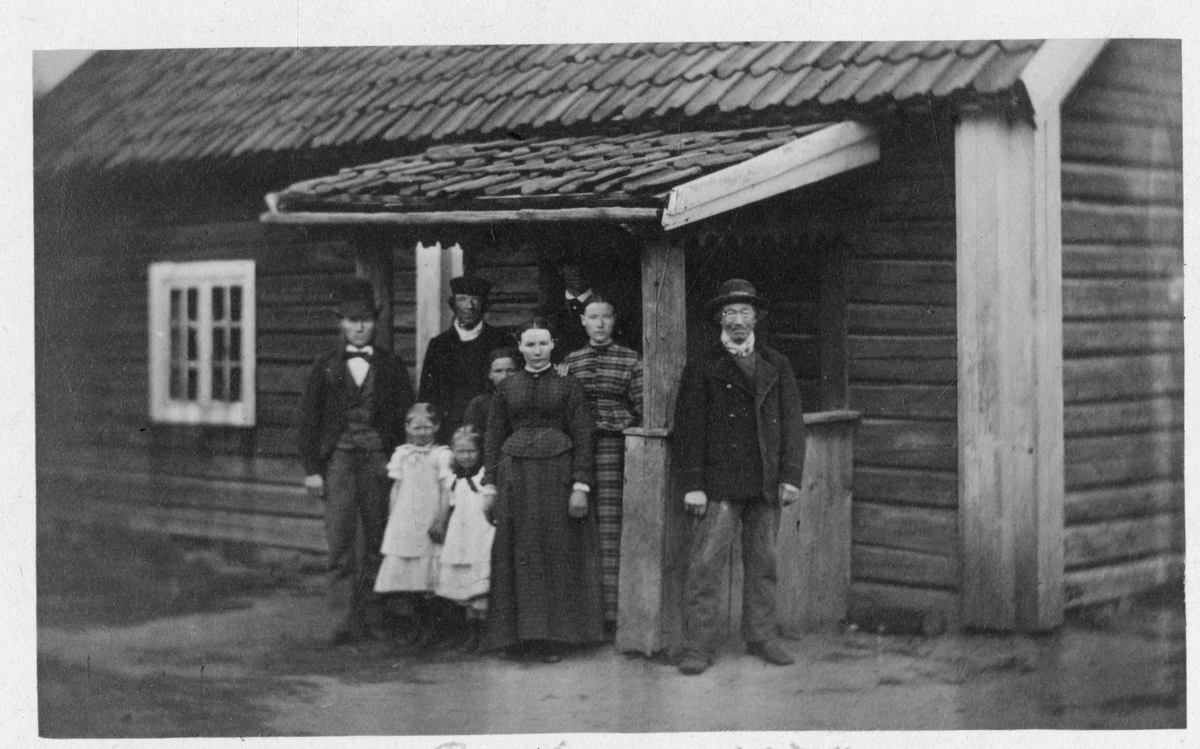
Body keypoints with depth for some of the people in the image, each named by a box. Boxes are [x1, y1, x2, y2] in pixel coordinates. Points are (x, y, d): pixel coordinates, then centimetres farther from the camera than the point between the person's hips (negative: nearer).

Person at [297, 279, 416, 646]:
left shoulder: (391, 368, 10)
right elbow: (308, 421, 8)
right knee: (340, 542, -8)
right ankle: (344, 619, -10)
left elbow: (405, 420, 9)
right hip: (338, 460, -1)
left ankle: (370, 615, 10)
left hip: (379, 460, 1)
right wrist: (311, 469, 0)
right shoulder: (324, 369, 9)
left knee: (378, 542, 2)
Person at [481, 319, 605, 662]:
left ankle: (554, 636, 6)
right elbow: (493, 438, 9)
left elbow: (583, 437, -1)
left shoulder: (568, 386, 4)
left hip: (557, 473, -1)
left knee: (557, 555, 0)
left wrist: (581, 486, -9)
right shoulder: (506, 388, 9)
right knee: (519, 555, 2)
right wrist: (490, 485, 1)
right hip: (515, 475, 2)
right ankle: (519, 633, 8)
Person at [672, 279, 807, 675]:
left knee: (763, 563, 9)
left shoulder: (777, 366, 14)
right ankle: (698, 646, -3)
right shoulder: (702, 369, 4)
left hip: (766, 482, 3)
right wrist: (693, 485, -7)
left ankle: (761, 638, 19)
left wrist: (791, 476, 1)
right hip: (720, 485, -3)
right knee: (705, 564, -7)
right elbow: (688, 429, 0)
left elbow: (792, 422, 11)